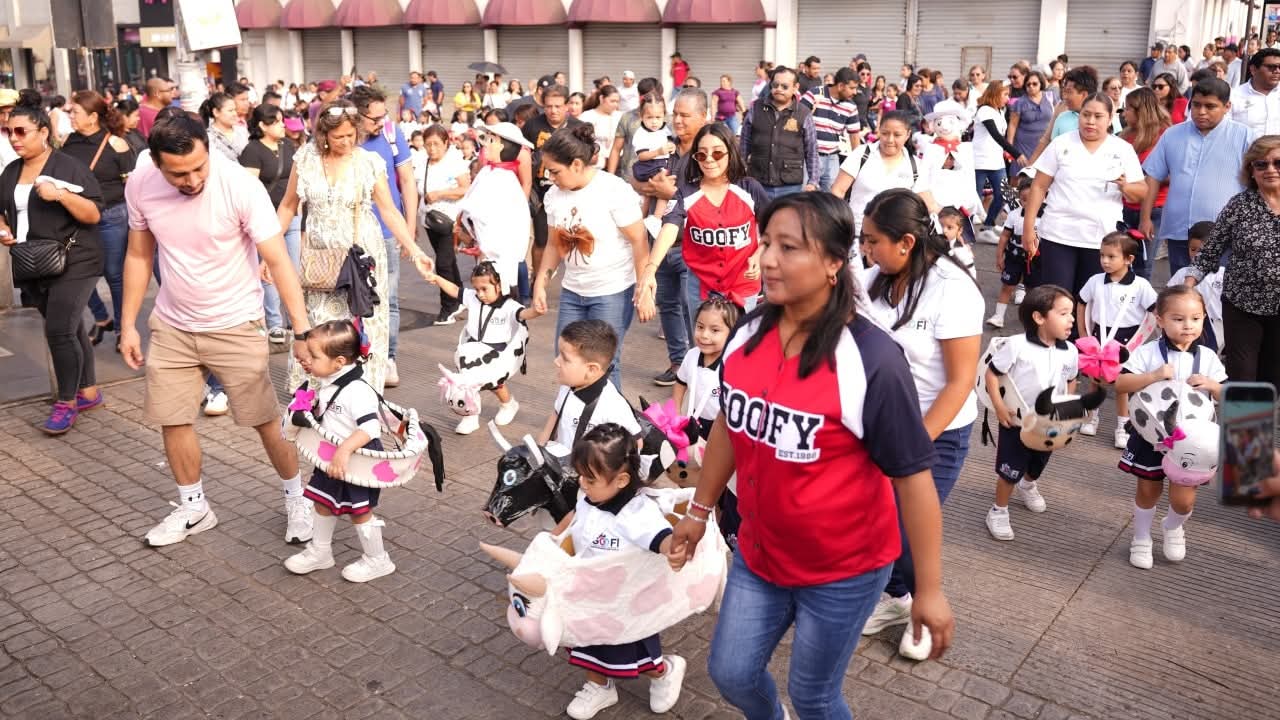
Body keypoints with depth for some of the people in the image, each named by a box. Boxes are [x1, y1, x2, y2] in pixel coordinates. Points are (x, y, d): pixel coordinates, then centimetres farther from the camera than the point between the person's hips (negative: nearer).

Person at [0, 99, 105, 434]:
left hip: (72, 263, -6)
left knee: (59, 331, -11)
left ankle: (66, 403, 2)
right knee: (69, 329, 13)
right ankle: (89, 391, 23)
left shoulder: (70, 167, -8)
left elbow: (94, 215, -12)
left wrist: (60, 194, -25)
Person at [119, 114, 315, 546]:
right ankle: (193, 508, 30)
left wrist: (302, 331, -29)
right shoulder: (140, 186, -10)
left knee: (266, 420, 2)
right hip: (171, 324, 4)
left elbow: (278, 262, -23)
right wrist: (128, 324, 5)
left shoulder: (241, 187, -23)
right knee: (172, 421, 10)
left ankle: (297, 499, 24)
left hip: (235, 325, -4)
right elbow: (139, 256, 4)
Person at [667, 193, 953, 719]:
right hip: (759, 552, 6)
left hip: (844, 569, -5)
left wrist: (929, 589, -13)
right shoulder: (747, 334, -7)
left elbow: (913, 478, -18)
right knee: (731, 674, 18)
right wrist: (699, 511, 17)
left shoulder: (871, 360, -24)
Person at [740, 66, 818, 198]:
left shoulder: (804, 114, 0)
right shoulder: (755, 108, 4)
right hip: (758, 185, 1)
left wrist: (812, 182, -1)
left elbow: (812, 152, 4)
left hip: (791, 187, -1)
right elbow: (745, 143, 11)